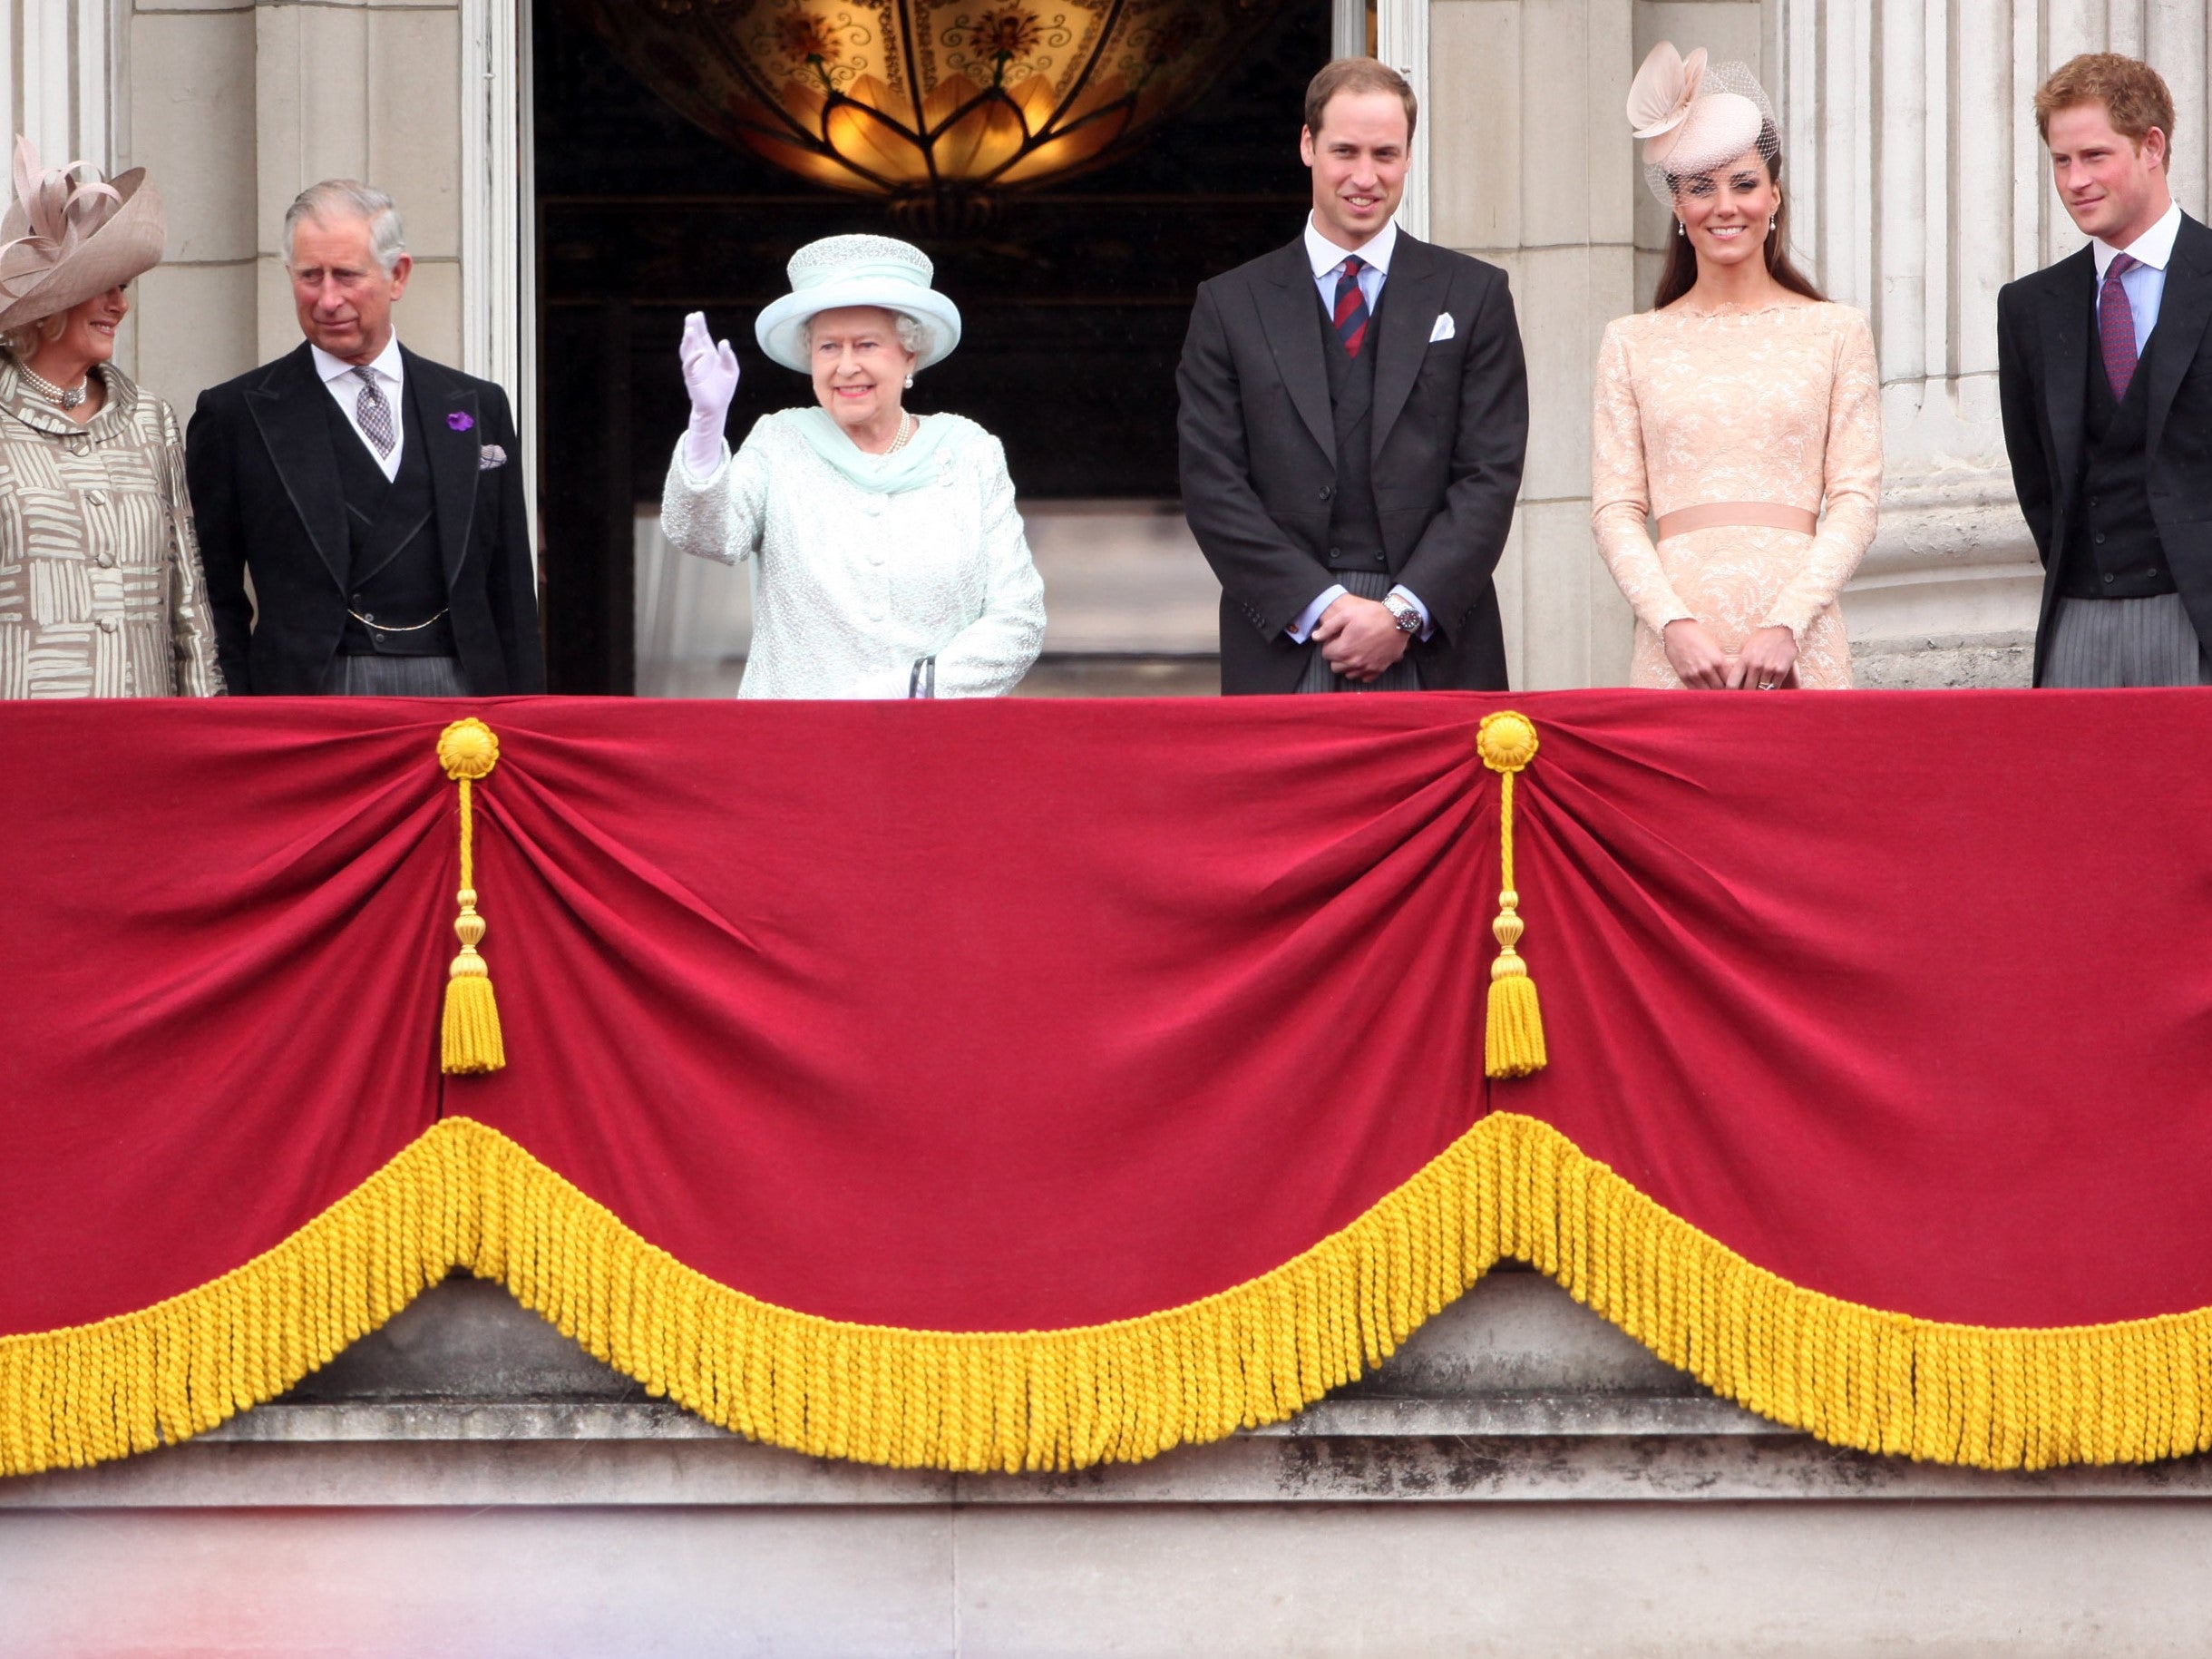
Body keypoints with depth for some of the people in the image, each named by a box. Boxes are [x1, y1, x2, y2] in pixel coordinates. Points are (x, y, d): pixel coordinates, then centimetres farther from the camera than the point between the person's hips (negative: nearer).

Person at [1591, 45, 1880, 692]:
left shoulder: (1836, 332, 9)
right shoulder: (1633, 342, 11)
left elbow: (1855, 499, 3)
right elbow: (1615, 508, 6)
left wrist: (1786, 624, -9)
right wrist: (1674, 625, -9)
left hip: (1799, 629, -1)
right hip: (1675, 640, 1)